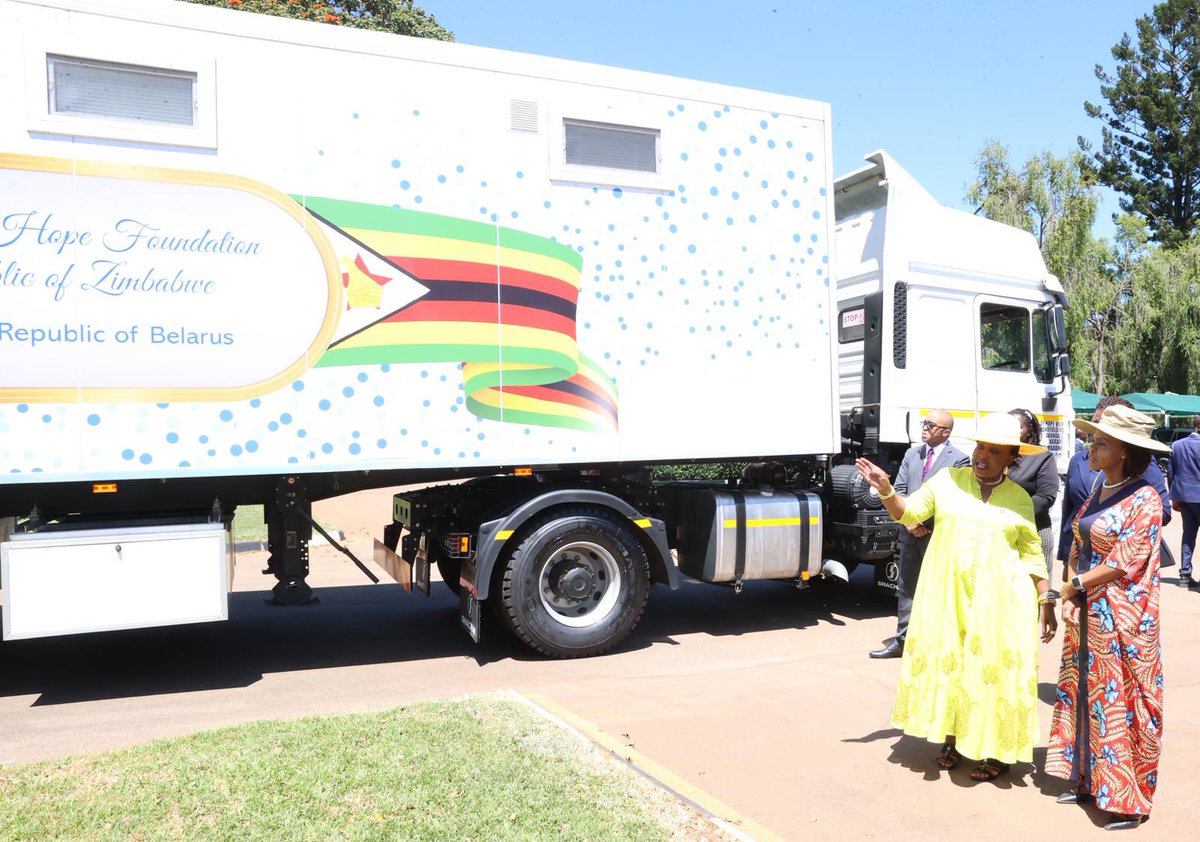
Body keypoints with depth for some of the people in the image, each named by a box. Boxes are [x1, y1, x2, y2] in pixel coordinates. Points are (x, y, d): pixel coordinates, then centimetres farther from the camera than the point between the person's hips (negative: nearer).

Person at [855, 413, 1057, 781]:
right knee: (948, 664, 8)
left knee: (994, 670, 2)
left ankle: (998, 752, 17)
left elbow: (1032, 555, 8)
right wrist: (885, 489, -17)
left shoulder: (1020, 498, 5)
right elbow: (907, 512, 1)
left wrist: (1046, 601, 3)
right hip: (948, 595, 1)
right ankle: (951, 740, 25)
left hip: (998, 600, -1)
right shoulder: (948, 480, 3)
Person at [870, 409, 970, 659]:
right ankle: (902, 640, 18)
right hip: (911, 531, 6)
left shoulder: (958, 459, -7)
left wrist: (922, 521, -15)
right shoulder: (911, 454, 11)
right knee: (906, 587, 10)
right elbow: (899, 489, 9)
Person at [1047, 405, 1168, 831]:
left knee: (1119, 703, 0)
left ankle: (1128, 798, 12)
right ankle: (1088, 780, 27)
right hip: (1086, 615, 8)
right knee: (1083, 695, 14)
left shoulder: (1144, 499, -14)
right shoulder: (1097, 492, 10)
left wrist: (1075, 585, -7)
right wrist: (1069, 600, -1)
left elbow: (1124, 563, -18)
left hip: (1121, 620, -8)